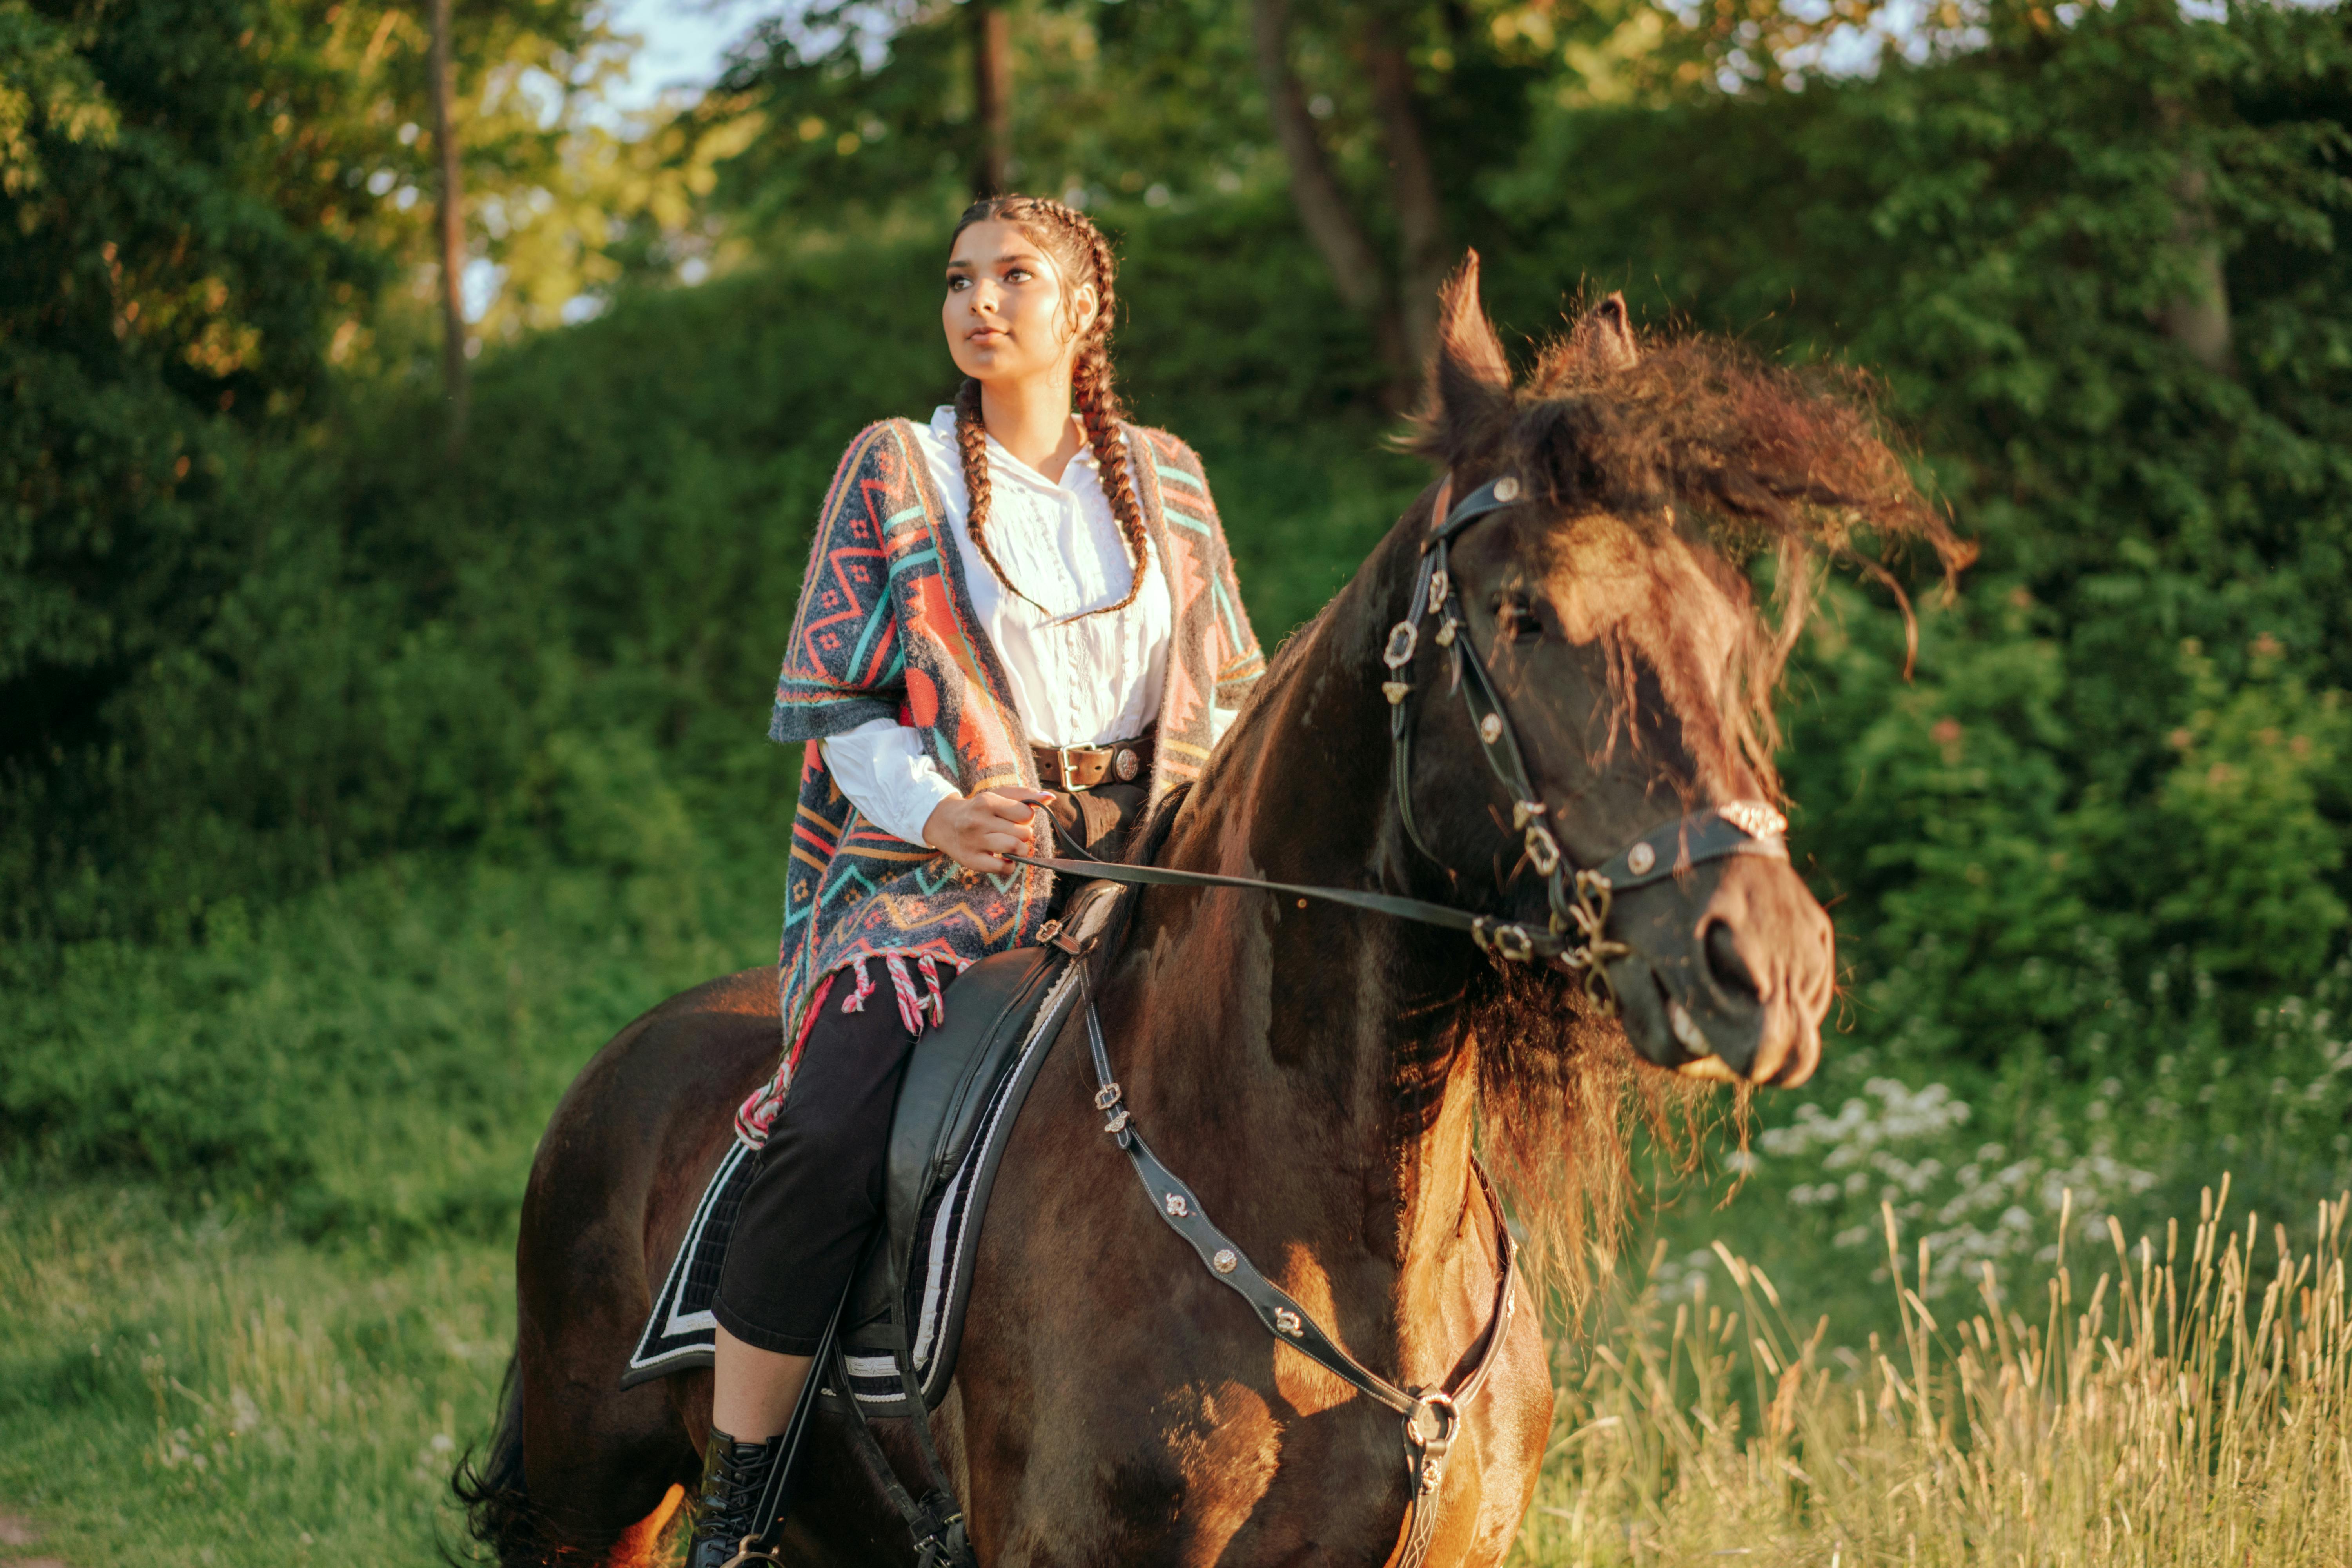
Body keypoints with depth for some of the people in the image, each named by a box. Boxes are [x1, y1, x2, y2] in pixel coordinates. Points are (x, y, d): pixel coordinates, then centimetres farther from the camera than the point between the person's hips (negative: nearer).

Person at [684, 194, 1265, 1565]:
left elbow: (1228, 693, 20)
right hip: (931, 872, -3)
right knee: (828, 1143, -27)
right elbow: (837, 706, 4)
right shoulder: (895, 474, 7)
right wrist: (941, 810, -15)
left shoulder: (1168, 478, 15)